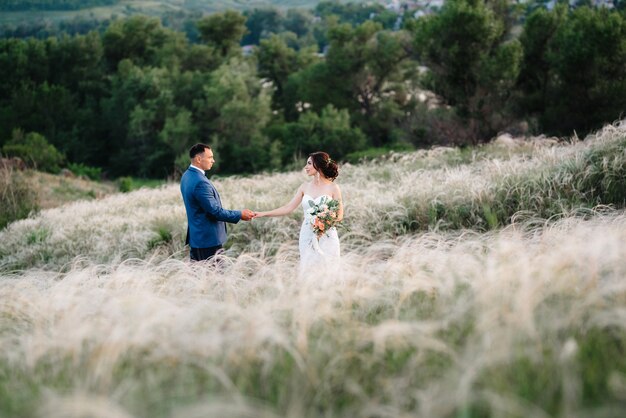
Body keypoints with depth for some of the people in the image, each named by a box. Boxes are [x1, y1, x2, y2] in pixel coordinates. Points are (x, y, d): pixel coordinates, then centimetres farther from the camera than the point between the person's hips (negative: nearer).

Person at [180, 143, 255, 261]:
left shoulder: (187, 176, 10)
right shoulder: (200, 182, -22)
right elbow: (215, 211, -20)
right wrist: (240, 215, -10)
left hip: (196, 237, 10)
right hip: (208, 240, -10)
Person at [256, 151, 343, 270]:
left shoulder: (333, 188, -2)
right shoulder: (305, 187, 8)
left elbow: (339, 215, -2)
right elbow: (288, 208, 6)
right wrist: (263, 214, 0)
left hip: (326, 238, -3)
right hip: (307, 237, 3)